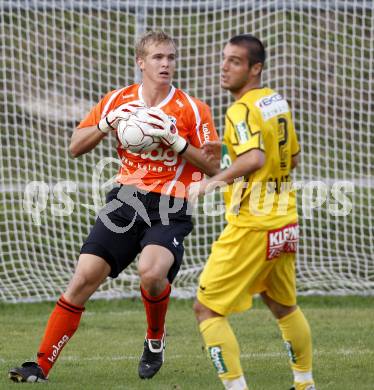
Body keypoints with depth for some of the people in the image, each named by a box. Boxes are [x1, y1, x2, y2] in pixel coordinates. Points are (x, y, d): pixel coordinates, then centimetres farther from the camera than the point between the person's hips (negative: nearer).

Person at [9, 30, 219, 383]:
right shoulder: (118, 101, 8)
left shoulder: (192, 109, -1)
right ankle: (42, 366, -1)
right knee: (83, 278, -7)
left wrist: (175, 141, -14)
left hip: (169, 208, -3)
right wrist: (108, 124, -6)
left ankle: (155, 340, 2)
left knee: (151, 272, -30)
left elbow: (213, 166, -1)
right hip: (125, 199, 3)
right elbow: (75, 147, 11)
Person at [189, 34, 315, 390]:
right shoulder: (277, 102, 10)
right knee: (284, 306, 25)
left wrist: (216, 180, -39)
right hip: (284, 223, 9)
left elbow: (255, 159, -32)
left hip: (251, 227, -9)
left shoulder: (242, 111, -16)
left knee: (206, 309, -5)